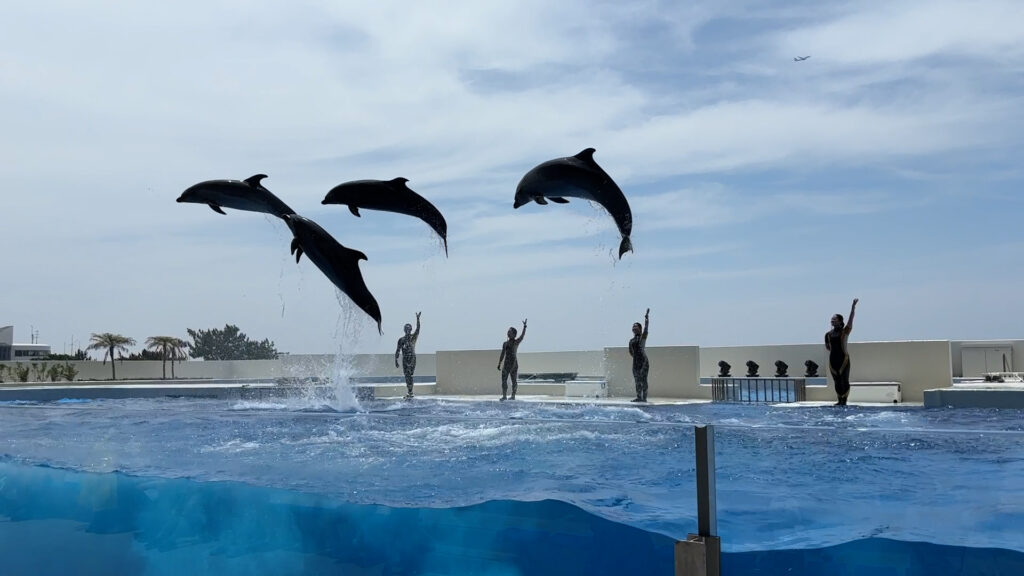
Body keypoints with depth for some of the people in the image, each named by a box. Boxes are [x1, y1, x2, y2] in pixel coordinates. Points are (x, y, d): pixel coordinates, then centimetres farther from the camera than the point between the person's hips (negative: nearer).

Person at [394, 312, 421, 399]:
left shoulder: (413, 337, 3)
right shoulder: (401, 339, 10)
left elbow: (418, 329, -13)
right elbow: (398, 351, 12)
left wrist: (418, 319, -24)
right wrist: (396, 360, 6)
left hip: (412, 358, -4)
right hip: (405, 359, 4)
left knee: (410, 375, -13)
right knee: (407, 376, 5)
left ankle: (410, 393, -17)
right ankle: (410, 393, 12)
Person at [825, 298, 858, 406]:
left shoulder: (845, 331, -3)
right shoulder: (828, 334, 7)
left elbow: (851, 319, -12)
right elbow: (827, 347, 18)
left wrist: (853, 306, -19)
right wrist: (834, 350, 1)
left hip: (843, 358, -4)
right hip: (833, 359, 4)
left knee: (844, 380, -3)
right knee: (837, 381, 7)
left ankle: (844, 401, 1)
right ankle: (839, 400, 14)